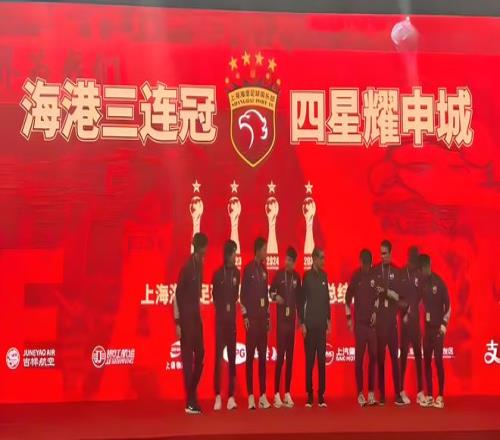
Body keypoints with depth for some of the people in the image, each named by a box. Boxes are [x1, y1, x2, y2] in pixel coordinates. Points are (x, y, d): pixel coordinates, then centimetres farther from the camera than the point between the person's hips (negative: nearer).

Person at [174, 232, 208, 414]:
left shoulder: (199, 265, 8)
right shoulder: (187, 267, -16)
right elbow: (177, 295, -15)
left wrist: (198, 313, 14)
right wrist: (178, 322, -15)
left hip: (196, 315, 8)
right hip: (186, 317, -8)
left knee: (200, 355, 11)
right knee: (188, 357, -4)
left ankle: (193, 395, 22)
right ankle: (190, 401, 2)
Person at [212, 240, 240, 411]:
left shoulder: (237, 273, 6)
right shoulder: (218, 273, -1)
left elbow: (236, 295, 11)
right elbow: (215, 296, 5)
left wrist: (231, 307, 2)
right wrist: (223, 308, 3)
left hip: (232, 318, 3)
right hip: (220, 318, -2)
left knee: (232, 356, 3)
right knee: (218, 356, -4)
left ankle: (231, 396, 6)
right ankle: (217, 396, -1)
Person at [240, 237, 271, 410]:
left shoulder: (264, 270, 14)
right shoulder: (248, 269, -5)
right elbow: (243, 294, -8)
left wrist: (268, 316, 14)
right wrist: (245, 316, -12)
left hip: (263, 318, 6)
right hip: (252, 318, -6)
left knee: (263, 356, 7)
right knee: (250, 356, -3)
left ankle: (263, 395, 10)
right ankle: (251, 396, -2)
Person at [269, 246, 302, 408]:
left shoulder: (297, 277, 9)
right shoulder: (279, 275, -3)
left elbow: (298, 298, 15)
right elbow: (271, 291, 5)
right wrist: (275, 296, -16)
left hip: (292, 319, 4)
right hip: (281, 319, -4)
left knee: (290, 357, 6)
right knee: (280, 355, -7)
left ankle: (287, 393, 11)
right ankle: (276, 394, -3)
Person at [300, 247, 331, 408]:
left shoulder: (324, 275, 11)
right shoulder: (307, 276, -5)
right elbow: (302, 300, -6)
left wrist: (329, 319, 14)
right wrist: (302, 323, -9)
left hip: (322, 324, 5)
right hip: (310, 324, -5)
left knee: (322, 360, 4)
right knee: (309, 360, -2)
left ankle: (321, 395, 8)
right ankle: (309, 396, 3)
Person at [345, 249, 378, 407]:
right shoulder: (356, 277, 1)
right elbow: (348, 297, 6)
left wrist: (376, 312, -10)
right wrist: (349, 318, 3)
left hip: (373, 323, 1)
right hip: (359, 323, -1)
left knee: (373, 357, 2)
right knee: (359, 358, 0)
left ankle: (371, 392, 7)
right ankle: (360, 393, 5)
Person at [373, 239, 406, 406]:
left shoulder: (396, 271, 5)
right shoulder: (375, 271, 5)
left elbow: (399, 296, 0)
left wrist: (387, 291, -17)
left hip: (392, 319, 0)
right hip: (379, 319, 0)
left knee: (394, 356, -1)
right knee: (380, 357, 2)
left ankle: (397, 393, 2)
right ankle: (381, 394, 6)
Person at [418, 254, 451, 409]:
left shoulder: (439, 282, -9)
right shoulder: (422, 283, 6)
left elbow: (448, 304, -8)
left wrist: (444, 324, -13)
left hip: (438, 326, -5)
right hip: (427, 326, 5)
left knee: (438, 360, -6)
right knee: (427, 360, 5)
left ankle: (440, 396, 0)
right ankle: (429, 395, 12)